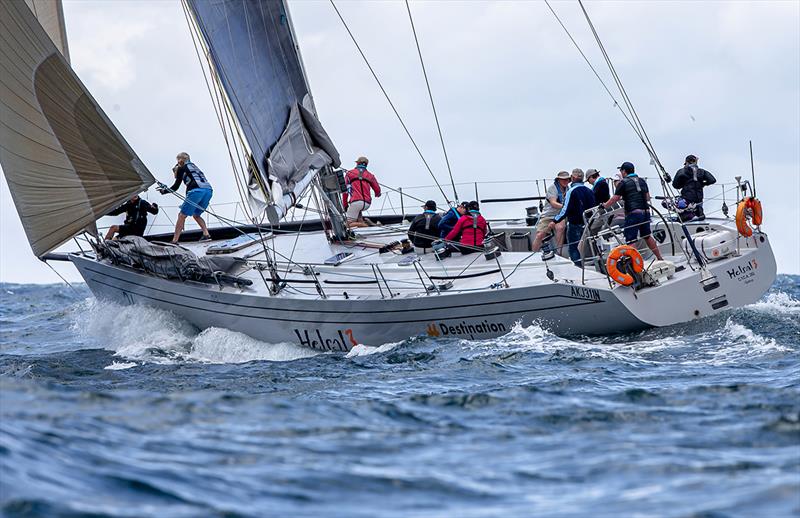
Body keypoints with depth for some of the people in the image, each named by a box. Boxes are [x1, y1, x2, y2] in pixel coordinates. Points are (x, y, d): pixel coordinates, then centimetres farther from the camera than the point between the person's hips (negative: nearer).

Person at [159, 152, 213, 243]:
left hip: (197, 191, -7)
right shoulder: (194, 167, 33)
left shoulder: (181, 169, 13)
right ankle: (206, 234, 6)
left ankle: (175, 240, -5)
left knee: (182, 215, 0)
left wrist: (164, 191, 30)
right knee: (196, 215, 24)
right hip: (208, 190, 7)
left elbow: (175, 187, 17)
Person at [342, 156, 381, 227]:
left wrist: (345, 205, 17)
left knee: (350, 223, 2)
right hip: (367, 204, 4)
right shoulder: (370, 175, 18)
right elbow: (377, 190, 23)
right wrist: (377, 194, 48)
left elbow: (345, 190, 10)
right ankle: (360, 221, 12)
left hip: (356, 201, -4)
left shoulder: (349, 173, 12)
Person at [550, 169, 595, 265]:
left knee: (573, 248, 0)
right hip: (587, 224, 6)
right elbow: (593, 207, 13)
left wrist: (555, 221, -15)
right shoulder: (589, 191, 5)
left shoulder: (571, 191, -15)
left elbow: (566, 209, -19)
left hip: (574, 224, -6)